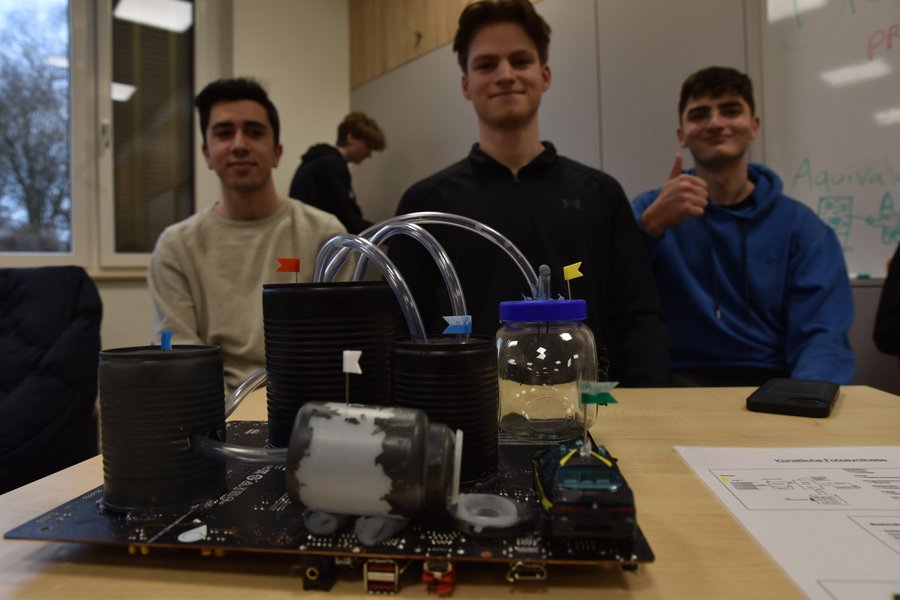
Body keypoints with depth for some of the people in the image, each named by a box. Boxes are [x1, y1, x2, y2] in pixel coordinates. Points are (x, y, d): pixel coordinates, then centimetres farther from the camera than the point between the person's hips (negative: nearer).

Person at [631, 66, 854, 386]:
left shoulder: (801, 226, 6)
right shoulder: (650, 210, 6)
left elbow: (823, 336, -4)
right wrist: (650, 225, -22)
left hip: (772, 385, 2)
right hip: (681, 382, -1)